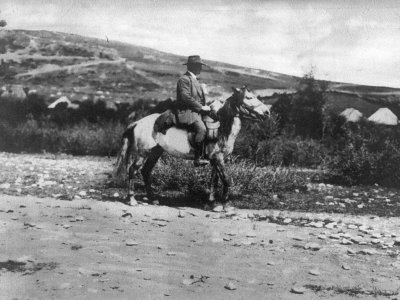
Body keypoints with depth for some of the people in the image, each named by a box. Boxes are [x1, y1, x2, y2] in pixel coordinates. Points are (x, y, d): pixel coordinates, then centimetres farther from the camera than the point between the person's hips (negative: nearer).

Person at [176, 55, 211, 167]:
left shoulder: (194, 80, 22)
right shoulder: (184, 79, -9)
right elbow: (186, 97, -19)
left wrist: (205, 106, 9)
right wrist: (201, 107, -16)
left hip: (196, 111, 10)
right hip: (186, 112, -10)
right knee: (201, 129, -28)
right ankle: (197, 159, -26)